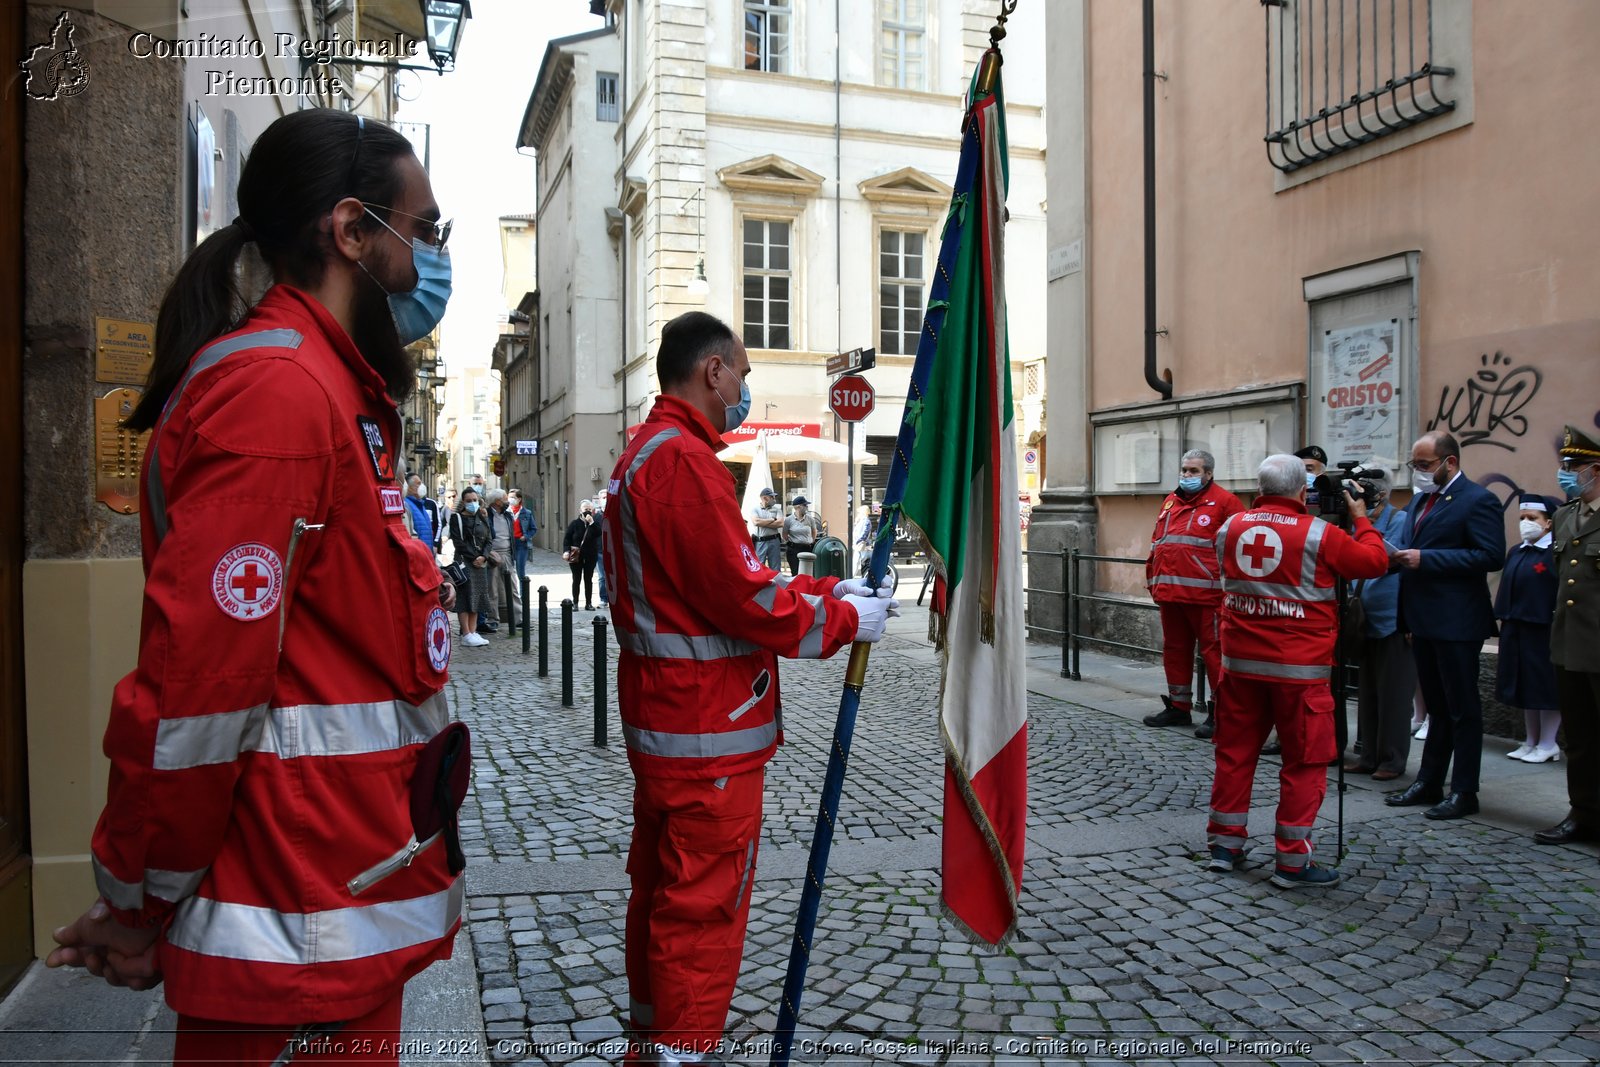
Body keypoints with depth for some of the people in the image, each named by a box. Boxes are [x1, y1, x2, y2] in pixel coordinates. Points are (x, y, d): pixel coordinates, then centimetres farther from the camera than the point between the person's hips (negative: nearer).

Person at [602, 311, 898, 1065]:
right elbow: (744, 599, -22)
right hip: (709, 733, -11)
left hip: (658, 722, 11)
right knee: (704, 904, 0)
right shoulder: (685, 460, -19)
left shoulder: (641, 456, 15)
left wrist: (822, 589, 10)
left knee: (661, 886, 21)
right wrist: (845, 620, -9)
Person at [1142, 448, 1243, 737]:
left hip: (1205, 594, -7)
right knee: (1174, 649, 14)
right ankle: (1178, 707, 25)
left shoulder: (1224, 501, -2)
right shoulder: (1170, 501, 19)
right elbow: (1156, 542, 23)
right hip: (1169, 592, 7)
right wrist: (1153, 579, 18)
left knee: (1213, 651, -2)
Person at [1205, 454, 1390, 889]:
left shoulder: (1232, 527, 2)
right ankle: (1292, 862, 9)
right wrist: (1360, 518, 15)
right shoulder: (1319, 534, -11)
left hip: (1240, 662, 5)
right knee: (1304, 763, 5)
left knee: (1235, 752, 14)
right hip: (1299, 669, -5)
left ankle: (1225, 843, 22)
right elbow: (1375, 560, 0)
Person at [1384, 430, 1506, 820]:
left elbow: (1491, 555, -20)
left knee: (1462, 709, 1)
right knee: (1437, 706, 17)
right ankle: (1428, 783, 25)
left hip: (1456, 623, -8)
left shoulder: (1477, 500, -11)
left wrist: (1425, 559, -22)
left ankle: (1464, 793, 9)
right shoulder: (1419, 500, 14)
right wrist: (1403, 557, 3)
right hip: (1424, 621, 8)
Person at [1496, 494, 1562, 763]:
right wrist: (1504, 621, 12)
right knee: (1524, 688, 13)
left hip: (1543, 632, -7)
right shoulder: (1515, 552, 12)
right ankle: (1531, 741, 23)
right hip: (1514, 630, 7)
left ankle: (1548, 745, 12)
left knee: (1546, 688, 2)